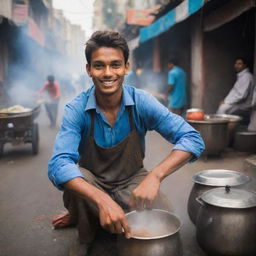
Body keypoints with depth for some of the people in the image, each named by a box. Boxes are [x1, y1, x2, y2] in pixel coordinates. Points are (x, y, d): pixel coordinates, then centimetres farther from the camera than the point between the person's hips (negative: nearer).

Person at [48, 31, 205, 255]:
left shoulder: (142, 102, -18)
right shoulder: (77, 109, -20)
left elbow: (192, 139, -22)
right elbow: (59, 165, -32)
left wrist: (155, 175, -40)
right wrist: (102, 200, -49)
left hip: (132, 181, 2)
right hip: (92, 184, -1)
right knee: (73, 178, -33)